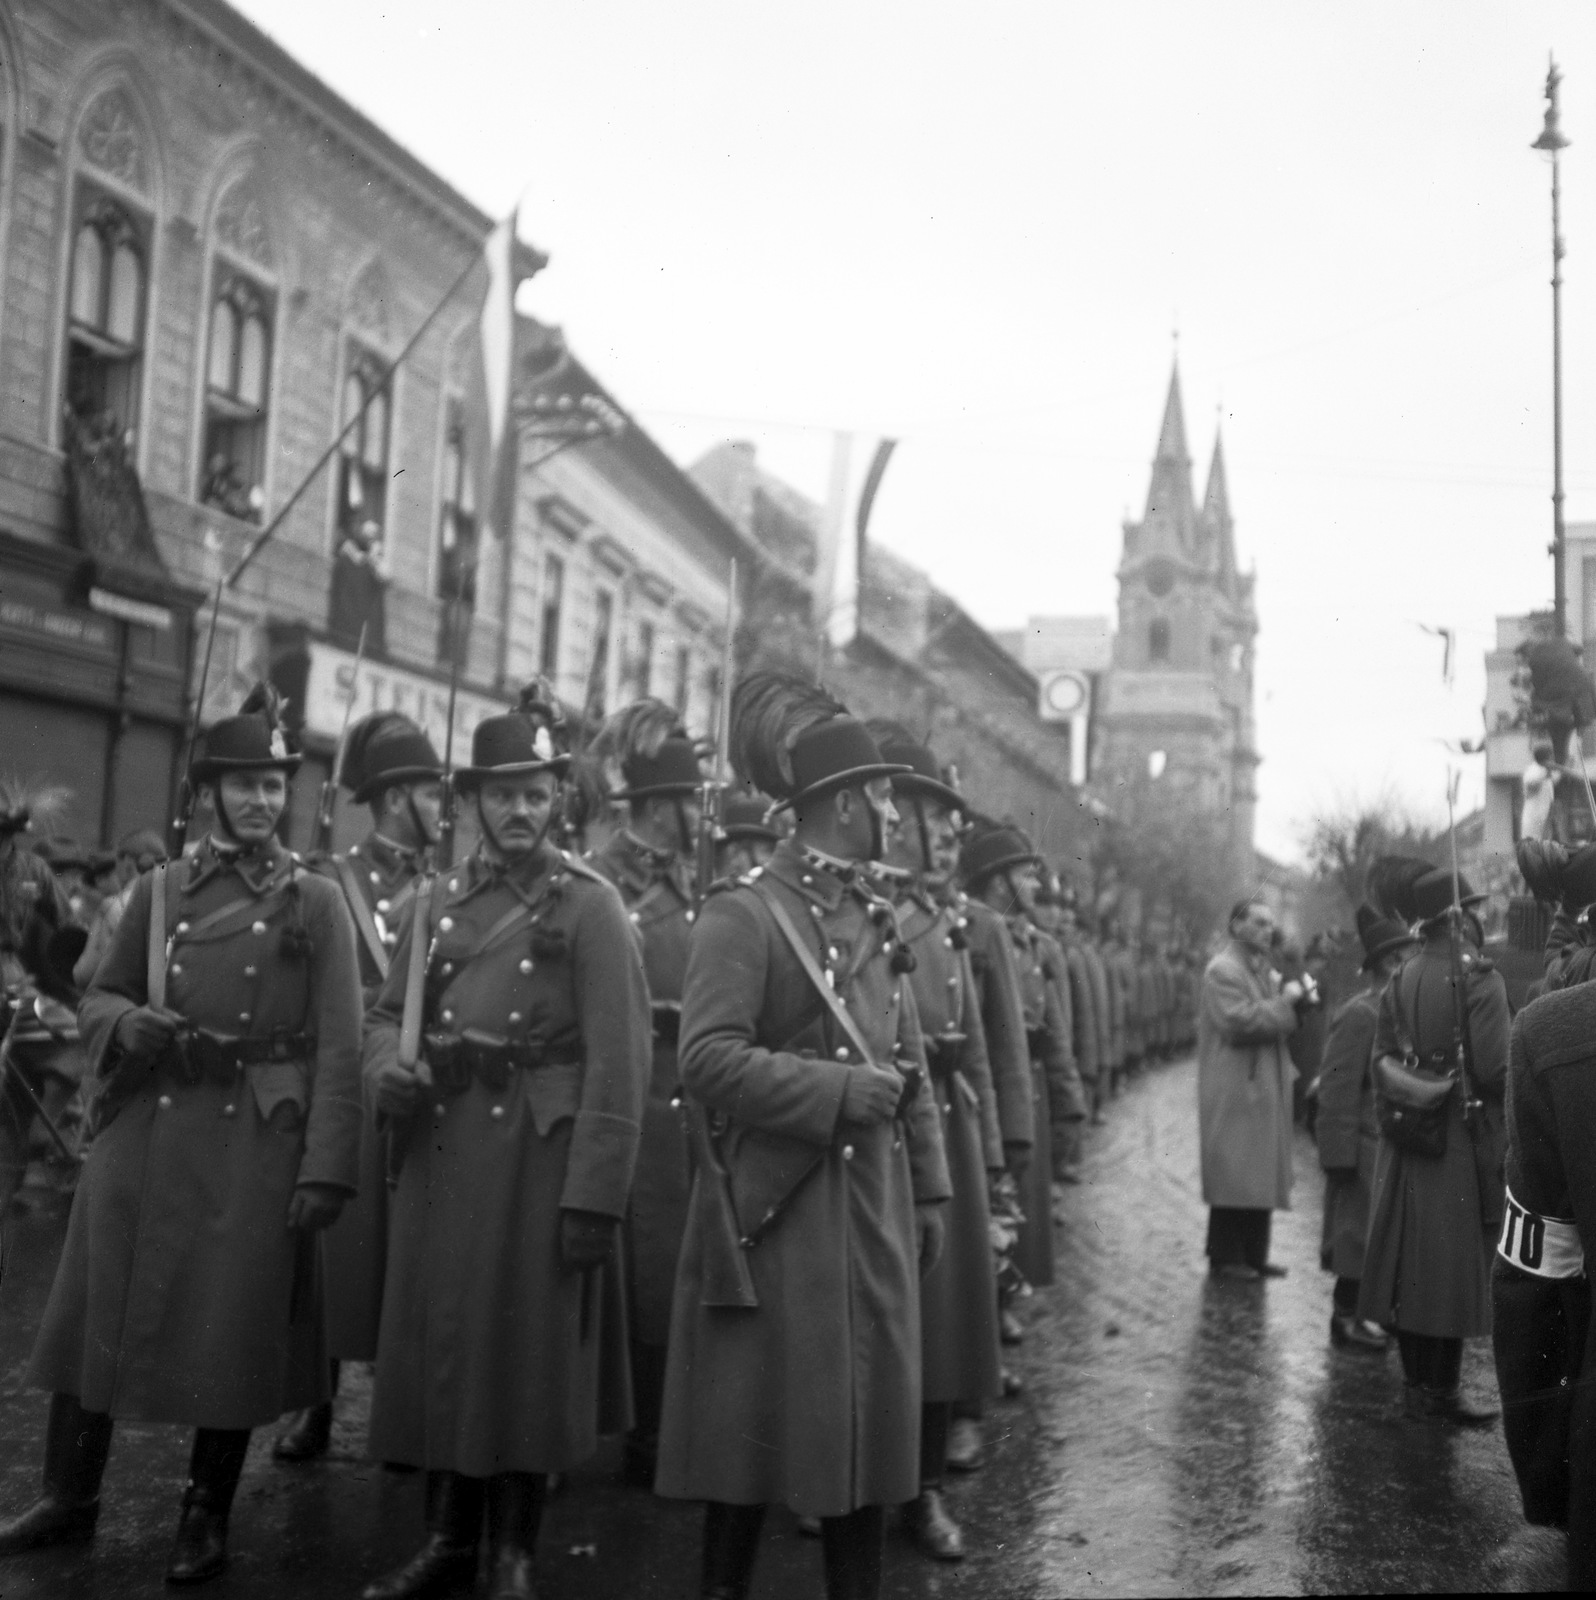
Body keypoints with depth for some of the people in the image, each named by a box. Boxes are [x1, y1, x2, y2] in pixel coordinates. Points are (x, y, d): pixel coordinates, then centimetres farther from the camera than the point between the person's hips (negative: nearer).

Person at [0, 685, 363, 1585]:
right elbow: (99, 1001, 14)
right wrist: (142, 1027, -10)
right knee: (99, 1311, 10)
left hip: (254, 1146, -3)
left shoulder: (316, 904, 0)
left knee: (232, 1330, 4)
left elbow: (339, 1048, -4)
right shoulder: (160, 891, 10)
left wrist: (326, 1169, -12)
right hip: (143, 1135, 3)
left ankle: (209, 1517, 22)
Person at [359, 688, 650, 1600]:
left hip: (540, 1156, -5)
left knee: (528, 1352, 4)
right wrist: (390, 1066, -7)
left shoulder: (590, 906, -5)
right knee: (439, 1343, 11)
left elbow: (620, 1063, -11)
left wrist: (595, 1194, -17)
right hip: (439, 1151, 5)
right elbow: (390, 1012, 17)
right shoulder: (436, 901, 11)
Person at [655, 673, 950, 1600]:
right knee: (756, 1425, 2)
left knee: (869, 1421, 11)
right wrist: (844, 1091, -19)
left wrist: (929, 1191, 13)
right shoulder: (744, 914, -10)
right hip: (776, 1211, -7)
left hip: (874, 1210, 7)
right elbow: (710, 1060, -20)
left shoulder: (876, 918, 13)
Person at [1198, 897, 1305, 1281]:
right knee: (1234, 1174, -4)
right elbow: (1239, 1021, -22)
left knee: (1261, 1174, 10)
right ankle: (1225, 1257, 4)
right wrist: (1283, 1002, -14)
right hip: (1235, 1088, -9)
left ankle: (1253, 1255, 17)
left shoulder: (1266, 972, 18)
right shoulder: (1222, 971, -11)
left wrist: (1293, 998, 3)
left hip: (1265, 1088, 9)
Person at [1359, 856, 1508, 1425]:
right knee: (1456, 1265, 2)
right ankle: (1440, 1392, 7)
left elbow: (1381, 1064, 7)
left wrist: (1389, 1125, 15)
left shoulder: (1399, 982, 5)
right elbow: (1493, 1069, -18)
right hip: (1462, 1143, -6)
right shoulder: (1478, 978, -13)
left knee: (1412, 1262, 11)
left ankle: (1417, 1387, 19)